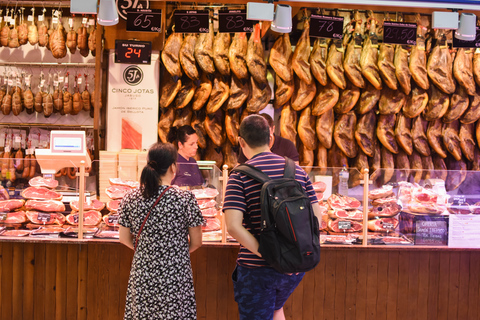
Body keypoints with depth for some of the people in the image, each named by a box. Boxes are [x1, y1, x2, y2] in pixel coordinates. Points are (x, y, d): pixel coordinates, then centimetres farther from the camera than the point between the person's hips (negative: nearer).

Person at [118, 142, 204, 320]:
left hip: (141, 276, 4)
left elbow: (124, 238, 7)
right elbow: (196, 242, -4)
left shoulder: (130, 198, -2)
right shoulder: (186, 199, -12)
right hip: (175, 277, -3)